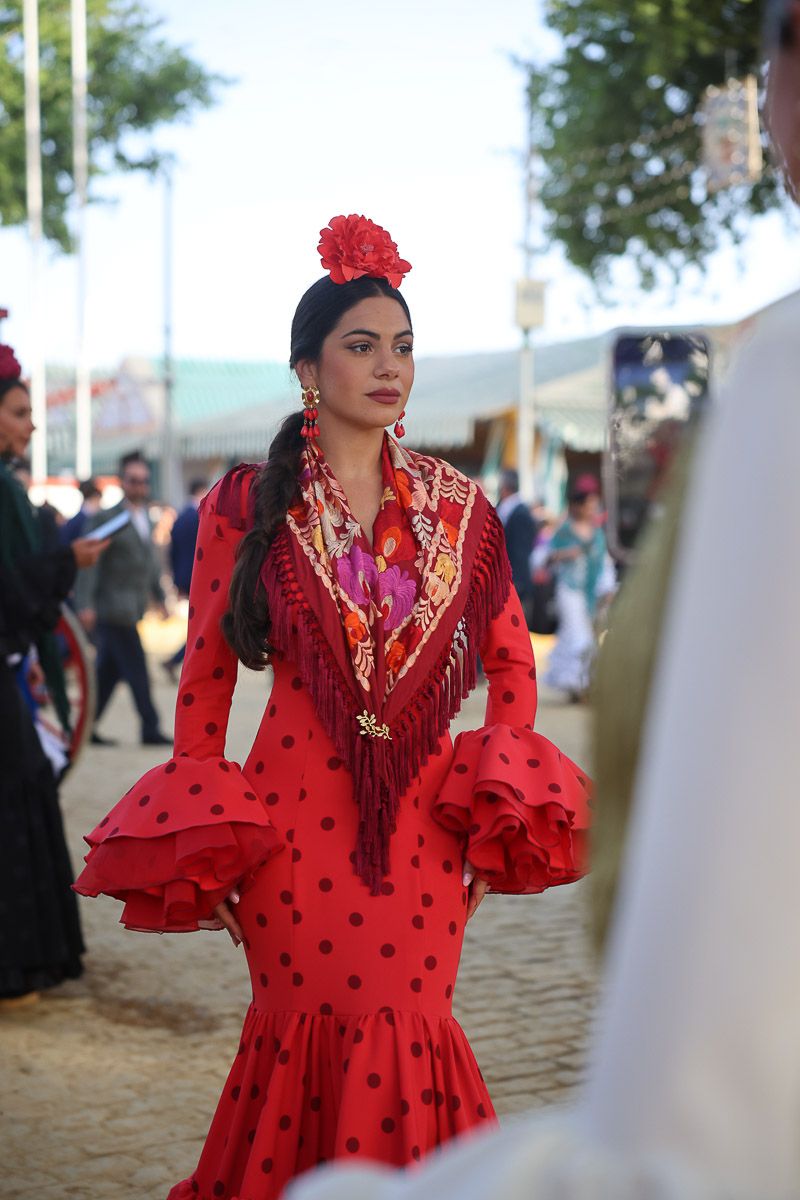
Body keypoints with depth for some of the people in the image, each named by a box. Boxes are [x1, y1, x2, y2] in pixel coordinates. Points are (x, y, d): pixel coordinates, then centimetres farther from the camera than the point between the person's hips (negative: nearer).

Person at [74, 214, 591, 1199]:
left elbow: (511, 663, 12)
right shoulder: (249, 506, 1)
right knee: (308, 1034, 2)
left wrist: (501, 819, 3)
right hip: (295, 813, -2)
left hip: (424, 820, 2)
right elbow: (205, 677, 3)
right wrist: (197, 846, 0)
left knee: (407, 1037, 2)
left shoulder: (457, 508, 7)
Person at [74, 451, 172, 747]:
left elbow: (150, 563, 23)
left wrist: (159, 597, 21)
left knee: (108, 672, 10)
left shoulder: (145, 519, 15)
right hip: (114, 609, -8)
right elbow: (90, 563, -14)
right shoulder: (105, 519, -10)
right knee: (137, 672, -6)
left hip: (129, 611, 8)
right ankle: (150, 729, 0)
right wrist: (85, 604, -21)